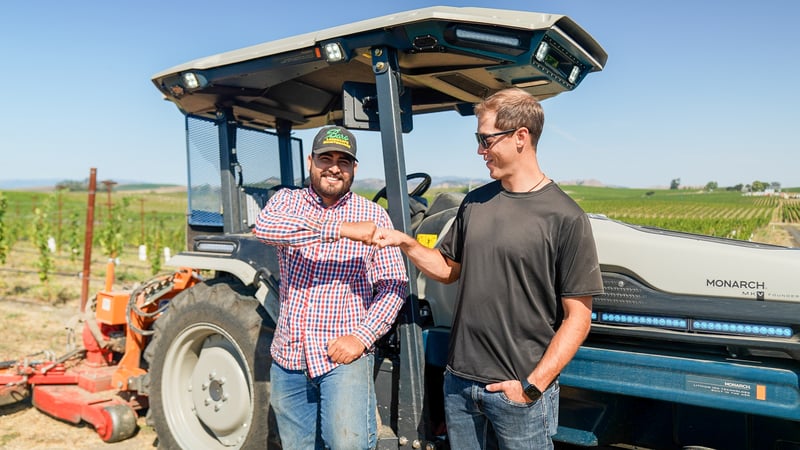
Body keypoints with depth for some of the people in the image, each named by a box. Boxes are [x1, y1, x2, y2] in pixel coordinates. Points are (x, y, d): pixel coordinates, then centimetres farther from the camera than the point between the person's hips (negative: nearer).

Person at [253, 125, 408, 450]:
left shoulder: (374, 216, 0)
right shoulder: (287, 201, 3)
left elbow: (393, 286, -2)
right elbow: (264, 226, -21)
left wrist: (363, 336, -16)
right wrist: (341, 229, -29)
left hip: (343, 355, -2)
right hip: (288, 357, 3)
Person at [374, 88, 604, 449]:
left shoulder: (565, 217, -12)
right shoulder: (475, 203, 5)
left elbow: (577, 318, -11)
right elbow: (448, 269, 14)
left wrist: (533, 386, -14)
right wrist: (406, 243, -2)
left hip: (518, 391, -5)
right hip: (460, 382, 5)